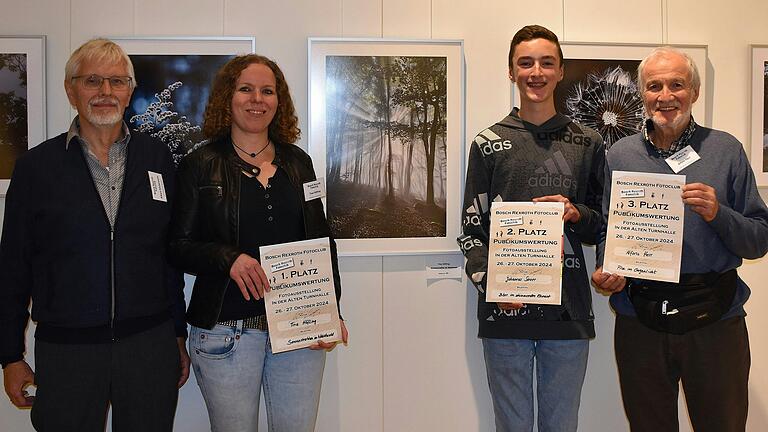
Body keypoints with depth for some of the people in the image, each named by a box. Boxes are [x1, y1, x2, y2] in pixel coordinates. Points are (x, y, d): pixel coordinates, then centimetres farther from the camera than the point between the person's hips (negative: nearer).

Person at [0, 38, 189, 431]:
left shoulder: (156, 158, 5)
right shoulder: (35, 166, 1)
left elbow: (173, 251, 9)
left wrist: (178, 336, 10)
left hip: (150, 344, 1)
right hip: (65, 350, -1)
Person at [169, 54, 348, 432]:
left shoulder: (298, 162, 10)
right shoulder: (200, 165, 1)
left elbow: (322, 241, 11)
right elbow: (179, 246, -2)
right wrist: (228, 258, -22)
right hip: (226, 330, -3)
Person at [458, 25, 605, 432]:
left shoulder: (587, 143, 9)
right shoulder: (489, 143, 5)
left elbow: (604, 225, 13)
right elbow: (472, 229, 4)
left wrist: (577, 214, -10)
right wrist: (489, 282, -12)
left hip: (569, 310, 1)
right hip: (505, 310, -1)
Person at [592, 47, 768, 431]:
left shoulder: (726, 150, 2)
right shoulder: (619, 155, 6)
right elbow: (606, 230, 9)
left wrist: (718, 214, -16)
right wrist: (606, 272, -10)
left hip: (715, 322, -1)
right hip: (639, 323, 1)